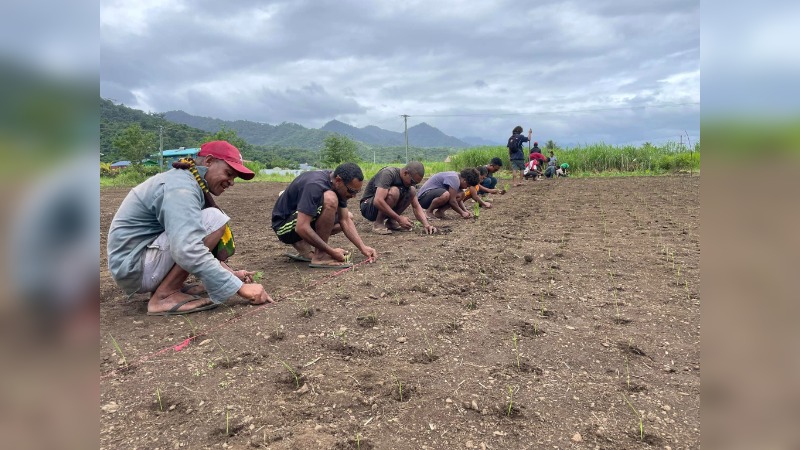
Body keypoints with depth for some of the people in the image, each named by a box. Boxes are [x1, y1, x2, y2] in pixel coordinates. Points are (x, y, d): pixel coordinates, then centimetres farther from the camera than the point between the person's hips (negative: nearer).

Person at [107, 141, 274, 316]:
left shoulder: (185, 181, 12)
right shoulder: (181, 185, -19)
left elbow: (197, 246, 16)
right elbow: (188, 252, -33)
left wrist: (231, 274, 6)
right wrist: (240, 287, -31)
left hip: (147, 258, 10)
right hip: (134, 267, -10)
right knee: (214, 219, -22)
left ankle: (167, 287, 6)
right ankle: (165, 296, -16)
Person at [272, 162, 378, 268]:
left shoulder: (338, 187, -4)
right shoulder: (315, 185, -31)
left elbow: (345, 220, -1)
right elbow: (302, 228, -36)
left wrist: (362, 248, -10)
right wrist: (332, 251, -32)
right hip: (284, 225, -9)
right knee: (330, 200, -30)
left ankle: (304, 248, 3)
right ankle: (320, 257, -21)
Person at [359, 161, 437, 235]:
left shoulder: (410, 181, -3)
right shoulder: (388, 174, -25)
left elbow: (416, 206, -3)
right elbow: (378, 201, -36)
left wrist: (426, 224, -19)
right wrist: (399, 218, -33)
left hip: (387, 209, 7)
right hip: (368, 207, -7)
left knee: (412, 191, -12)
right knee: (394, 192, -33)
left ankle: (391, 221, -3)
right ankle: (378, 223, -18)